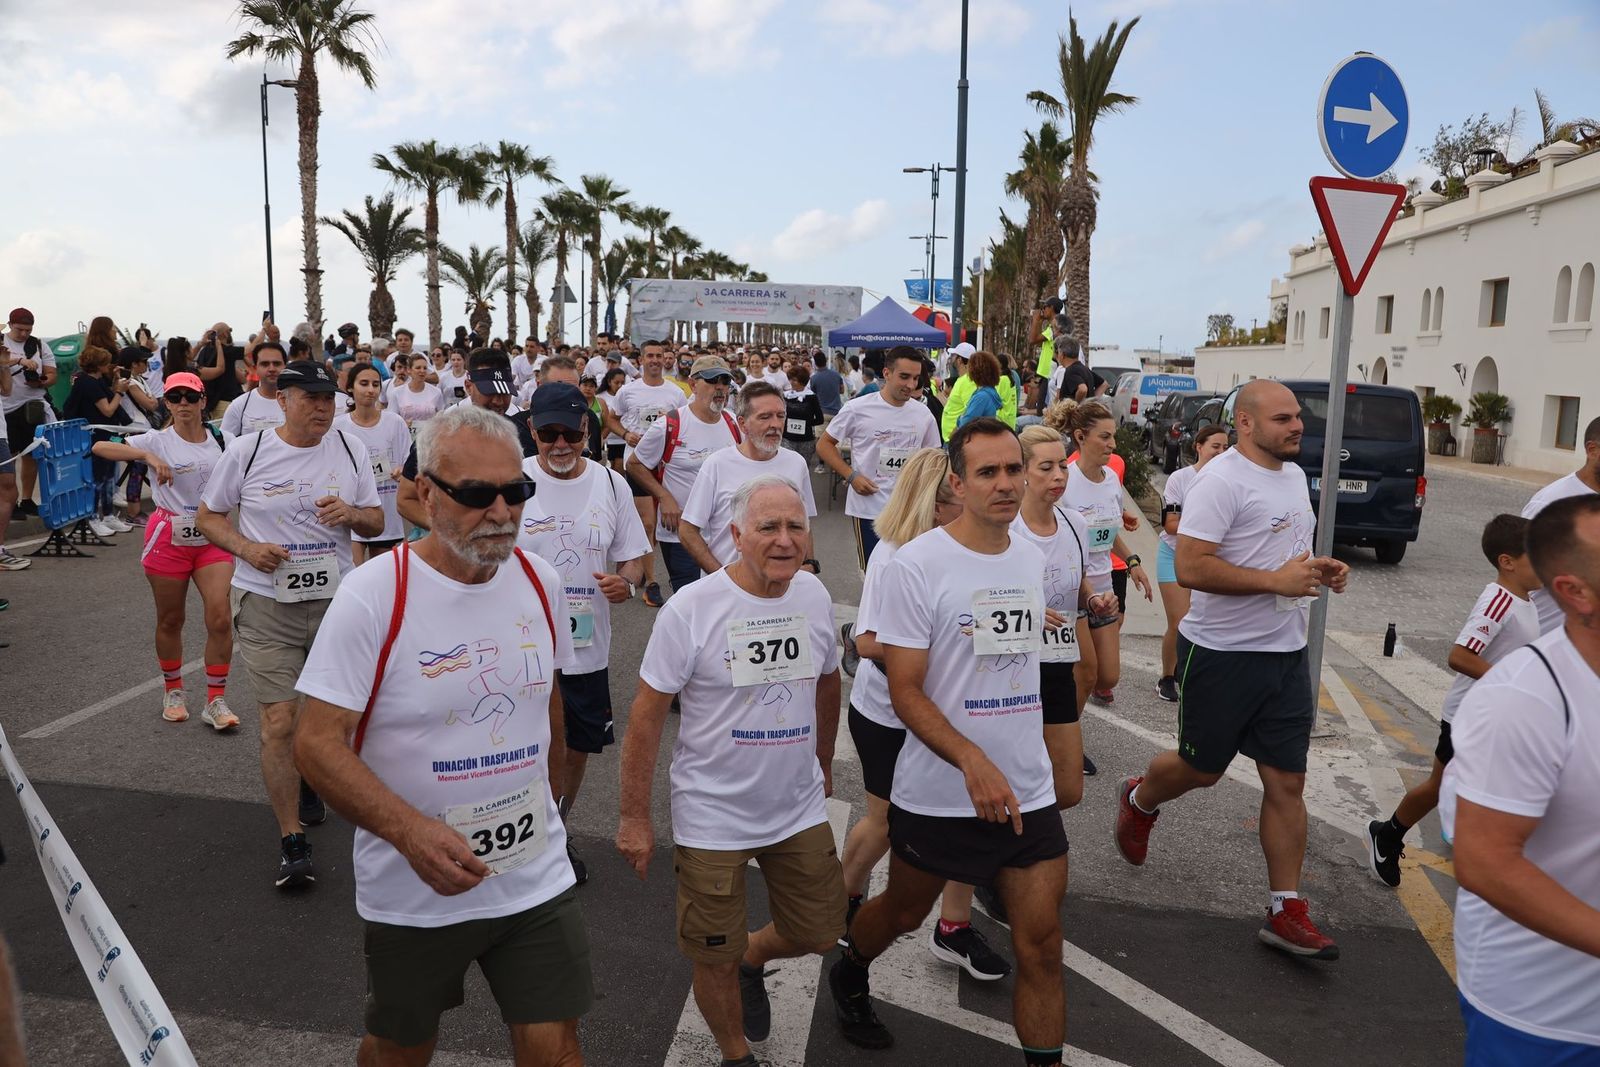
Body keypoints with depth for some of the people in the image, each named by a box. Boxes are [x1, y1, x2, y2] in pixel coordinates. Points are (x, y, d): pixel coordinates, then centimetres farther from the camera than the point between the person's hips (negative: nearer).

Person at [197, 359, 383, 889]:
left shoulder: (350, 448, 2)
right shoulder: (247, 451, -4)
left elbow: (376, 522, 9)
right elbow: (207, 516, 5)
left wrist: (352, 513, -14)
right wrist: (246, 547, -13)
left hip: (335, 598, 3)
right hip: (267, 603, -2)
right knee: (279, 721, -7)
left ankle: (309, 782, 48)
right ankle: (292, 844, 4)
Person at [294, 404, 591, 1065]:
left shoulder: (540, 583, -3)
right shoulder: (372, 596, -18)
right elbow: (316, 743, -18)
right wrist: (411, 831, -31)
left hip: (537, 879, 3)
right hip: (414, 888, -2)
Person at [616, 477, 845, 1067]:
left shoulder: (815, 595, -3)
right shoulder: (690, 609, -18)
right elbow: (646, 715, -14)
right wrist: (634, 818, -12)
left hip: (800, 809, 5)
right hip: (713, 816, -4)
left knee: (818, 933, 17)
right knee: (716, 959, 9)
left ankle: (752, 959, 49)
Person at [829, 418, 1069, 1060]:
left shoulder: (1033, 561, 2)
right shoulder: (917, 565, -15)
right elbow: (905, 692, -17)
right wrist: (974, 762, -28)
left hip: (1028, 792, 4)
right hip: (937, 792, -3)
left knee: (1041, 947, 3)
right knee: (904, 913, 21)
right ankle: (849, 977, 52)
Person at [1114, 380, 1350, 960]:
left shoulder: (1295, 475, 12)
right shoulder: (1221, 480, -17)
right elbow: (1190, 567, -25)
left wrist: (1319, 568, 5)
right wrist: (1276, 580, -25)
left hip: (1286, 652, 7)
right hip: (1222, 652, -7)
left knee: (1287, 782, 6)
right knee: (1202, 770, 10)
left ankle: (1287, 912, 15)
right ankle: (1139, 799, 42)